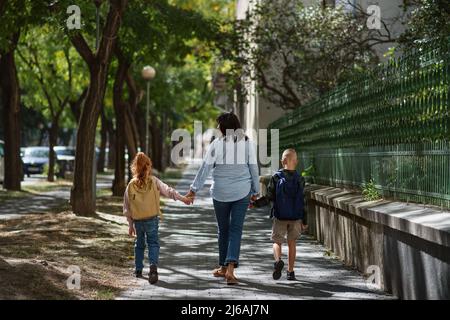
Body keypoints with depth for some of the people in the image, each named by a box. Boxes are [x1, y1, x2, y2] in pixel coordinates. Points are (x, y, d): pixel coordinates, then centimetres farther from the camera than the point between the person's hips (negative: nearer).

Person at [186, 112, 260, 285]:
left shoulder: (217, 144, -8)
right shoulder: (248, 143, 0)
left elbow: (205, 168, -9)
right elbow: (254, 169, 5)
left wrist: (194, 189, -4)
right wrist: (255, 191, 15)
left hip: (221, 193, -1)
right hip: (242, 193, 1)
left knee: (223, 230, 14)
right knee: (236, 230, 0)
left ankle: (223, 267, 24)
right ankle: (230, 267, -14)